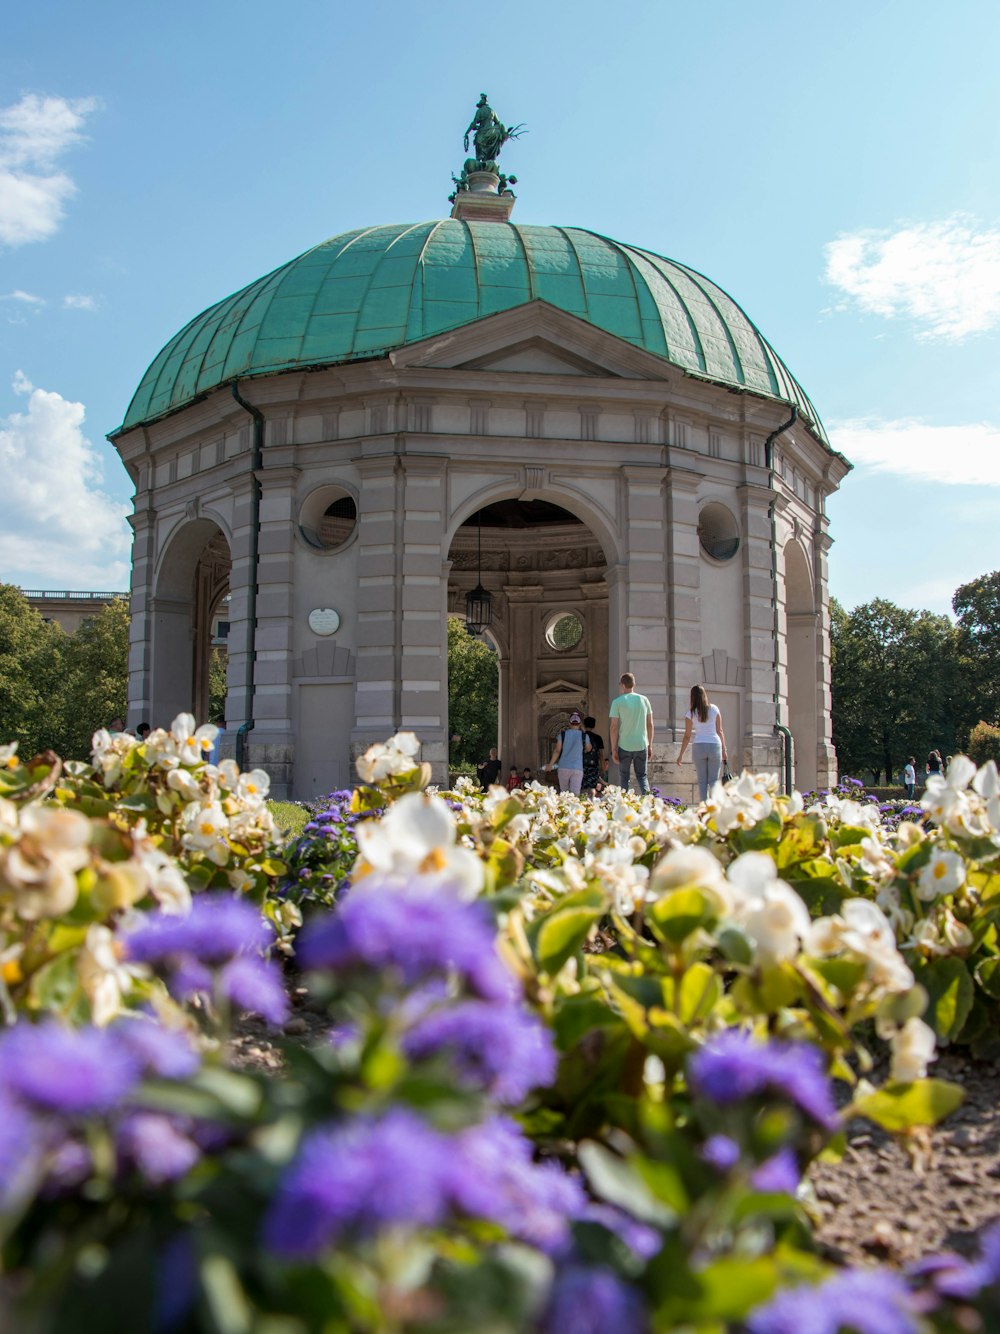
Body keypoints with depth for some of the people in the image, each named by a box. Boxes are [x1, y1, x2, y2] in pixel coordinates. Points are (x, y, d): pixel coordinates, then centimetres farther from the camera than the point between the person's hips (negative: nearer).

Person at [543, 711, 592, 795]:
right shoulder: (583, 736, 1)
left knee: (564, 793, 13)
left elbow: (557, 751, 0)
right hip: (577, 768, -1)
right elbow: (588, 749, 19)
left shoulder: (563, 734, 3)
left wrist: (550, 764, 6)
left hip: (563, 767, 1)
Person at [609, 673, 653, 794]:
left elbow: (614, 727, -7)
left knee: (624, 777, 11)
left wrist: (613, 749, -2)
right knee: (642, 776, 13)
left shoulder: (617, 702, -5)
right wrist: (650, 746, 14)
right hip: (642, 745, 2)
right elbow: (650, 725, 6)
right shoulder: (644, 700, 4)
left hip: (624, 746, -2)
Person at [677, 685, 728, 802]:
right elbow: (720, 731, 5)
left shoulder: (690, 714, 0)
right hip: (715, 745, 1)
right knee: (714, 780, 4)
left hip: (699, 747, -1)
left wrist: (681, 754, 8)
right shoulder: (714, 709, 4)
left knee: (702, 780, 6)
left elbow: (687, 736, 1)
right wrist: (724, 749, 11)